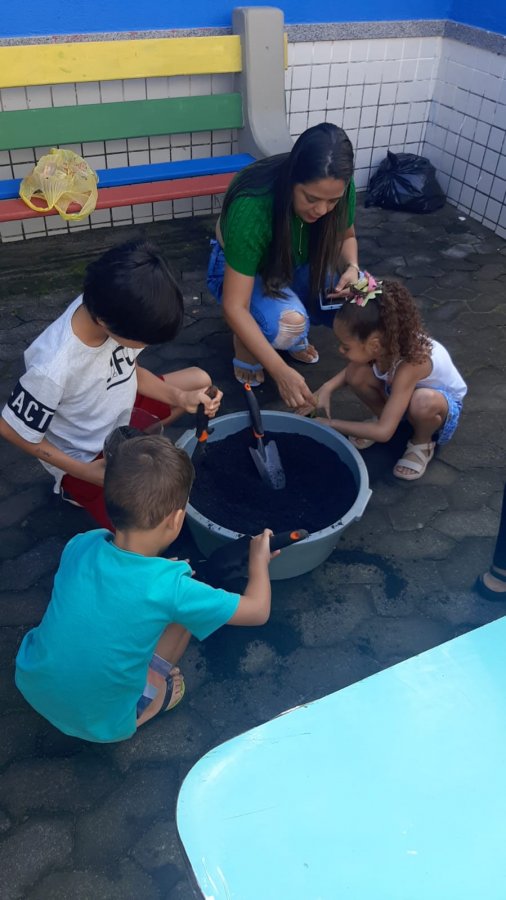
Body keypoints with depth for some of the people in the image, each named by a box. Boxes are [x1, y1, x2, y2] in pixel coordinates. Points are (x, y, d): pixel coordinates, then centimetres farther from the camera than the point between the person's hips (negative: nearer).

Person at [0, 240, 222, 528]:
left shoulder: (108, 309, -22)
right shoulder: (52, 369, -40)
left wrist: (180, 398, -16)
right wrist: (85, 473, -18)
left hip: (119, 417, 7)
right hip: (85, 458, -6)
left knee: (199, 380, 5)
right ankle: (77, 487, 10)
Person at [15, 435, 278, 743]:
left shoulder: (81, 545, -15)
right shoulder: (169, 586, -28)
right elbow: (258, 610, -14)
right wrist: (259, 559, 1)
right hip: (98, 723, -4)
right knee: (184, 613, 2)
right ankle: (140, 709, 9)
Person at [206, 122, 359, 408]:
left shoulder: (338, 190, -24)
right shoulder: (252, 206, -38)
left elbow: (345, 236, 0)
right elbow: (234, 307, -36)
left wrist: (351, 268, -23)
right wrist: (281, 371, -41)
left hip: (298, 266, 5)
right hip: (242, 270, -5)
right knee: (287, 324, -36)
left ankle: (294, 331, 8)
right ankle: (246, 339, -1)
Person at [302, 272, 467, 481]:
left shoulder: (409, 365, -40)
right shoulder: (386, 342, -23)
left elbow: (384, 433, -40)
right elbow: (351, 370, 0)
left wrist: (331, 424, -32)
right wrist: (327, 388, -21)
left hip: (443, 401, -5)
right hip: (399, 392, 5)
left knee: (423, 402, -42)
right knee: (356, 374, -22)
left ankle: (422, 442, -8)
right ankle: (382, 416, 7)